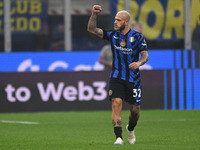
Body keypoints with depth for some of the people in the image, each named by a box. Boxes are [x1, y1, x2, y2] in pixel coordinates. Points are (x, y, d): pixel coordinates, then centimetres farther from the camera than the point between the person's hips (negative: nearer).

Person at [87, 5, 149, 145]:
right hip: (116, 78, 1)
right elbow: (92, 29, 0)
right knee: (116, 104, -19)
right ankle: (119, 137, -22)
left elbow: (145, 55, -4)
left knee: (135, 110, 6)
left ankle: (130, 129, 39)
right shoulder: (113, 35, 2)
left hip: (133, 79, -1)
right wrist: (94, 14, -15)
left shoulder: (138, 37, -4)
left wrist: (139, 63, -25)